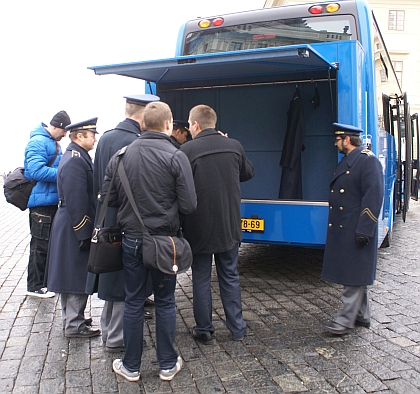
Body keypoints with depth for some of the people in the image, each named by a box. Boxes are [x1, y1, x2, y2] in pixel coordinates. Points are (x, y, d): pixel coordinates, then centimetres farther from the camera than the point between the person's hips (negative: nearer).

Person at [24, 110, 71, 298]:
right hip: (41, 202, -9)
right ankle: (34, 286, 11)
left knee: (48, 243, 18)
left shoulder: (54, 143, 15)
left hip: (52, 201, 10)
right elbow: (37, 171, -25)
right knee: (40, 245, -1)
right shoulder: (38, 142, -15)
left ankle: (46, 280, 31)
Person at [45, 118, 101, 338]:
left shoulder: (76, 157, 14)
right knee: (78, 277, -1)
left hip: (68, 227, 11)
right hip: (75, 228, -11)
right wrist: (84, 234, -21)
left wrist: (86, 230, 21)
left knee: (72, 276, 19)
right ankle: (74, 325, 10)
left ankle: (72, 318, 32)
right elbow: (76, 201, -24)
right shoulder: (75, 161, -20)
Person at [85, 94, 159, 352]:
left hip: (107, 219, 9)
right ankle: (117, 338, 19)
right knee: (125, 283, 6)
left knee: (113, 279, 21)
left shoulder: (105, 138, 6)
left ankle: (108, 330, 37)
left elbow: (97, 183, 12)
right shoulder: (136, 143, -21)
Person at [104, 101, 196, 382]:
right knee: (165, 302, 13)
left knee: (133, 303, 14)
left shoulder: (121, 155, -1)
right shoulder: (176, 157, -12)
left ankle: (131, 366, 26)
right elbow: (189, 205, -13)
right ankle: (168, 365, 25)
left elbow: (108, 196, 4)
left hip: (131, 240, 3)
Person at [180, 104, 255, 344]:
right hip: (230, 226, 4)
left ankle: (204, 331, 20)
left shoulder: (187, 150, -15)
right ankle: (238, 328, 25)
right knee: (230, 276, 16)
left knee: (201, 279, 10)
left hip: (200, 227, -4)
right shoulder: (234, 146, -2)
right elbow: (249, 173, 14)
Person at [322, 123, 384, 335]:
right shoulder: (345, 161, 16)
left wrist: (364, 230, -21)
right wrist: (333, 225, 18)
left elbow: (374, 198, -18)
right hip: (340, 230, 10)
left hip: (356, 231, -10)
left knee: (354, 275, -2)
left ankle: (346, 319, 5)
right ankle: (361, 316, 27)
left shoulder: (368, 160, -12)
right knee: (351, 274, 15)